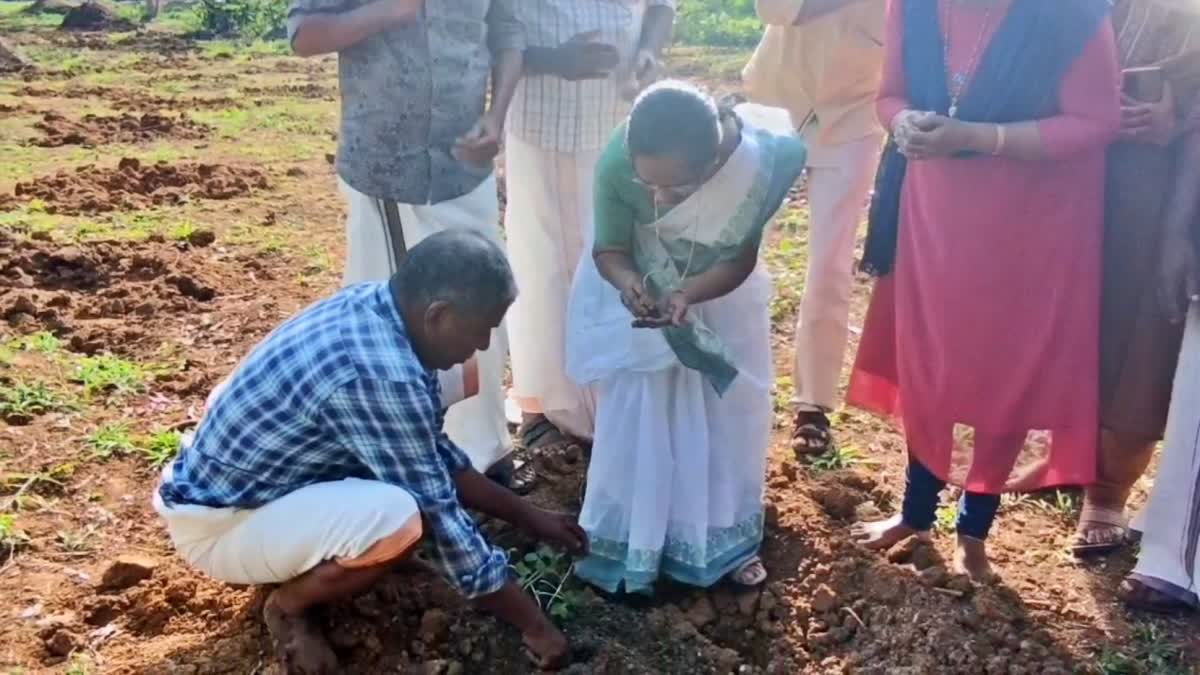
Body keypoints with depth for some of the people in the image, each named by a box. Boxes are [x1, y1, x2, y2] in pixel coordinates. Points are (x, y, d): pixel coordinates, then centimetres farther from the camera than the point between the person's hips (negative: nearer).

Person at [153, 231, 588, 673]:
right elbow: (439, 516, -23)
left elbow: (437, 455, 7)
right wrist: (532, 623, -12)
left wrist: (528, 516, 10)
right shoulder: (380, 374, -32)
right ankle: (288, 606, -2)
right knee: (400, 516, -31)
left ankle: (295, 563, 13)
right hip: (214, 525, -9)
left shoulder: (375, 306, -5)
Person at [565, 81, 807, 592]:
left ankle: (725, 536, 33)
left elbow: (740, 261, -23)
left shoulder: (761, 163, -35)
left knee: (727, 418, 11)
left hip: (720, 299, 1)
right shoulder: (617, 162, -35)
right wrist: (628, 282, -44)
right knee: (633, 424, 6)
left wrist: (687, 294, -41)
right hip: (634, 295, -1)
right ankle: (628, 542, 26)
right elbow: (609, 248, -21)